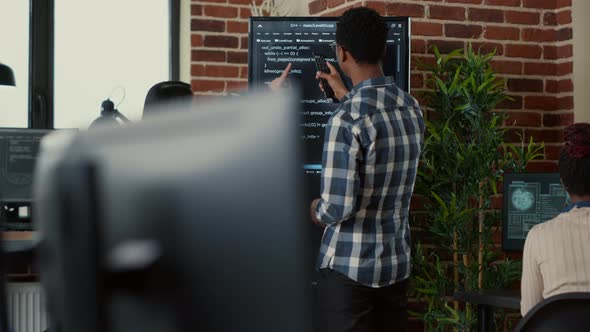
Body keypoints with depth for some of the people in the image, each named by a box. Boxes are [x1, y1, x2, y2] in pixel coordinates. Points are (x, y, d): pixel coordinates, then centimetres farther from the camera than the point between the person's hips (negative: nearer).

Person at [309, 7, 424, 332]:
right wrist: (345, 95, 38)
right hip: (397, 263, 7)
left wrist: (314, 210, -1)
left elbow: (337, 209, -23)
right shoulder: (412, 108, 2)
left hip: (349, 267, -6)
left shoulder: (346, 120, -21)